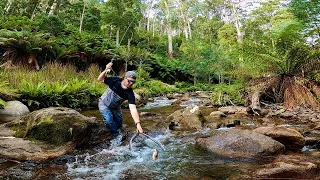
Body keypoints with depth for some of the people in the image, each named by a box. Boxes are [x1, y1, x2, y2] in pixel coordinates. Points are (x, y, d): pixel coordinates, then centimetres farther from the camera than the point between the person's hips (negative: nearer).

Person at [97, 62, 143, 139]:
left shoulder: (130, 93, -27)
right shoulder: (115, 80, -28)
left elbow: (133, 109, -36)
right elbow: (100, 79, -16)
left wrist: (138, 124, -49)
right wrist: (105, 71, -36)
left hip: (115, 107, 3)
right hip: (104, 104, -3)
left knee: (119, 124, 7)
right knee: (109, 120, -24)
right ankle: (117, 136, 0)